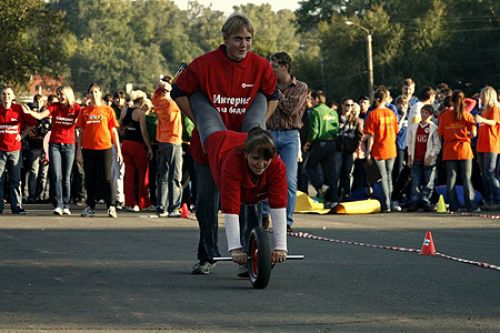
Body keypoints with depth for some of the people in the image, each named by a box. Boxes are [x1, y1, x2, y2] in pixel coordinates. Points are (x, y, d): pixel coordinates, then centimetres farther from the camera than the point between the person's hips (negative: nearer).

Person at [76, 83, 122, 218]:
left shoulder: (108, 110, 4)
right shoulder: (84, 111, 8)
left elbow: (114, 131, 5)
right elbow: (81, 132, 10)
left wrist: (118, 151, 1)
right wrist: (79, 150, 4)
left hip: (104, 148, -2)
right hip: (88, 149, 2)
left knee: (106, 177, -2)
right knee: (90, 179, 6)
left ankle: (111, 207, 2)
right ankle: (90, 206, 13)